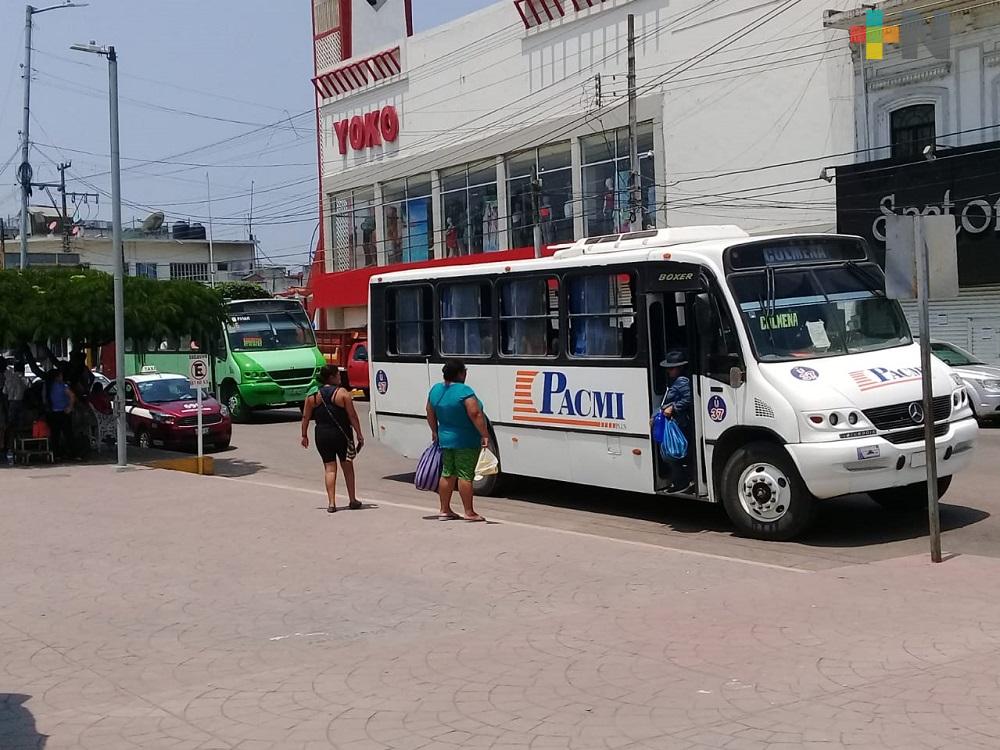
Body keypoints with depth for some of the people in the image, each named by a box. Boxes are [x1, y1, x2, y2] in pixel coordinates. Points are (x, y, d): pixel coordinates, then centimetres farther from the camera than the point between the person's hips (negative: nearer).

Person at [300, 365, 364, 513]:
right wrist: (359, 434, -5)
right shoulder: (342, 393, -8)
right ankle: (353, 500, 18)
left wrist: (304, 435, 13)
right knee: (347, 466, 12)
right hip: (342, 434, -2)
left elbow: (305, 417, 4)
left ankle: (331, 503, 0)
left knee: (329, 468, 7)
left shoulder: (313, 395, 2)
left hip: (322, 435, 2)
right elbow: (352, 416, -11)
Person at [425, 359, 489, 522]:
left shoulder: (436, 390, 5)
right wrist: (485, 435, -20)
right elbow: (475, 414, -24)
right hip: (466, 442, -7)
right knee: (465, 475, -3)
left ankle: (444, 510, 19)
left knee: (447, 474, 13)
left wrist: (435, 431, 26)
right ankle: (469, 512, 1)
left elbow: (430, 412, 15)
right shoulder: (464, 391, -18)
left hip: (445, 439, 7)